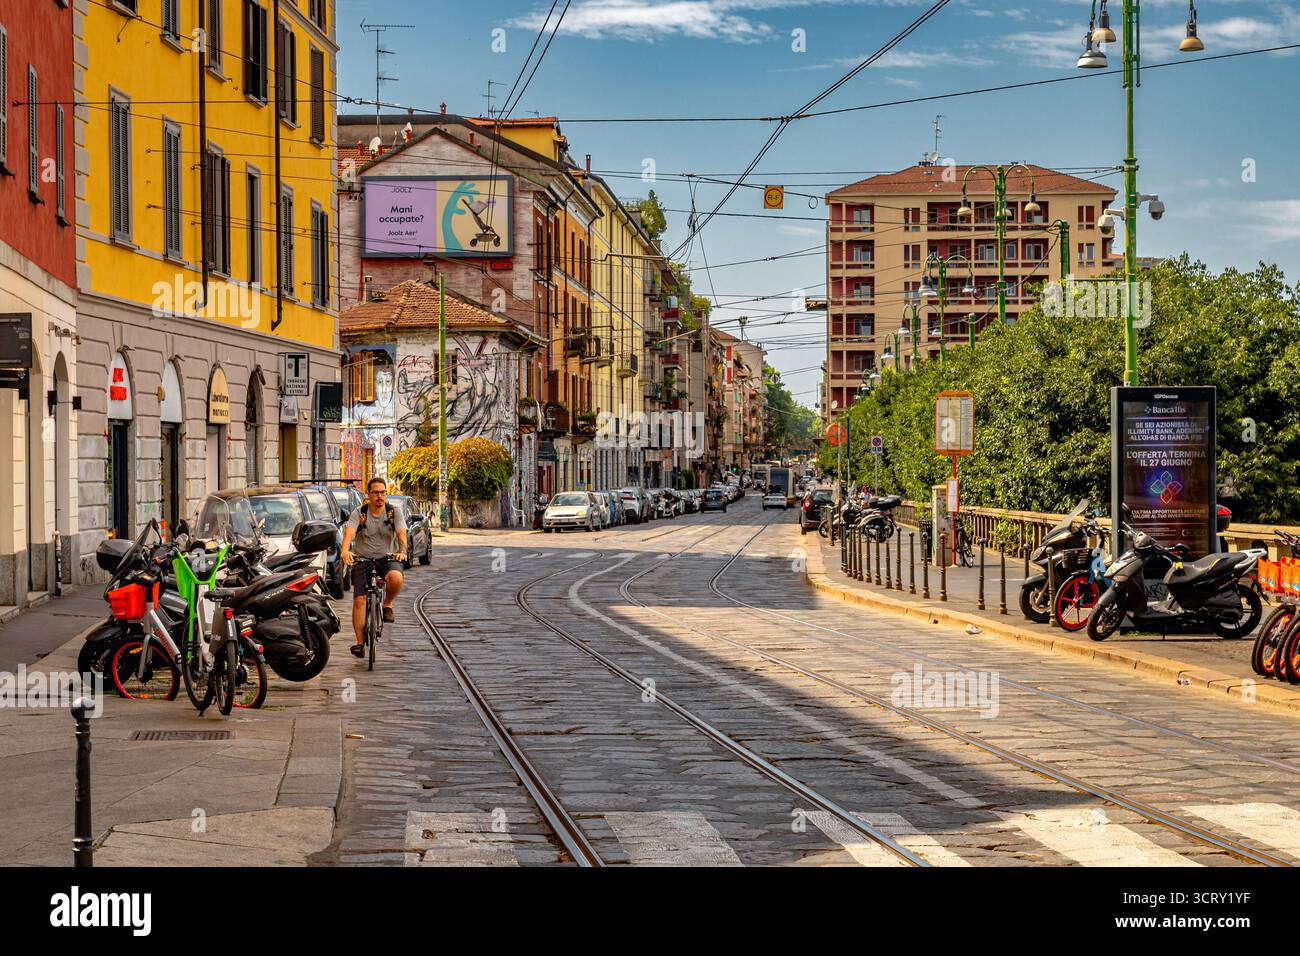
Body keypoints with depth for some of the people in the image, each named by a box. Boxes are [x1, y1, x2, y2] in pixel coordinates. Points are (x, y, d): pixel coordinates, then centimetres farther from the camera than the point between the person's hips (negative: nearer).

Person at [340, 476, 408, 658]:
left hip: (388, 558, 0)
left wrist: (402, 551, -39)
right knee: (359, 600, -12)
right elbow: (349, 532, -21)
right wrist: (345, 550, -42)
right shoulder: (359, 514, -4)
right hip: (363, 560, 0)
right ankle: (360, 642, -4)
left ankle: (387, 604, -3)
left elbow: (401, 532, -17)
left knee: (396, 578, -34)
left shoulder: (394, 512, -2)